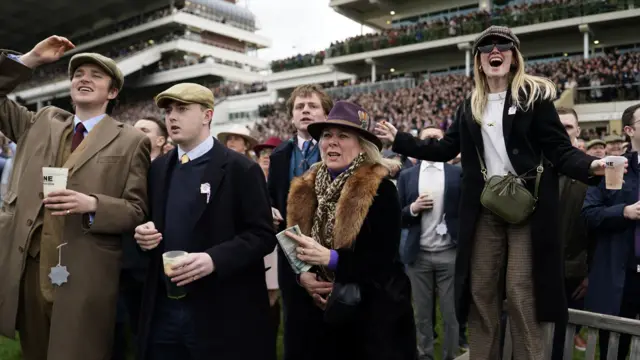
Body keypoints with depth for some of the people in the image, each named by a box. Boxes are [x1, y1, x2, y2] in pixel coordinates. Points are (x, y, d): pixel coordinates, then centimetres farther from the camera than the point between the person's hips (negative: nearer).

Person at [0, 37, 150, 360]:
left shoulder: (131, 141, -1)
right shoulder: (42, 122, 14)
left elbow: (137, 211, -4)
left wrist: (92, 204, -22)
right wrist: (30, 59, 6)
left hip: (83, 277, -4)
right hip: (27, 268, 5)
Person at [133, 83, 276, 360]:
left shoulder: (240, 168, -7)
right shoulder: (158, 168, 10)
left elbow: (263, 235, -11)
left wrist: (214, 259, -23)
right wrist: (144, 232, -3)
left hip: (221, 312, -4)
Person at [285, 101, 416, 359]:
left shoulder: (379, 188, -13)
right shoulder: (305, 189, 2)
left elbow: (384, 258, -17)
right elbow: (294, 245, 9)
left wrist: (330, 258, -28)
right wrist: (302, 275, -10)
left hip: (374, 310, -4)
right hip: (325, 309, 5)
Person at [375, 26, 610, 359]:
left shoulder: (534, 95, 0)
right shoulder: (469, 107, 14)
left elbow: (559, 149, -5)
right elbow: (444, 149, 15)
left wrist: (590, 167, -25)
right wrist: (399, 140, 14)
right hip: (484, 210, 4)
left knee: (521, 293, -1)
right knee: (480, 291, 9)